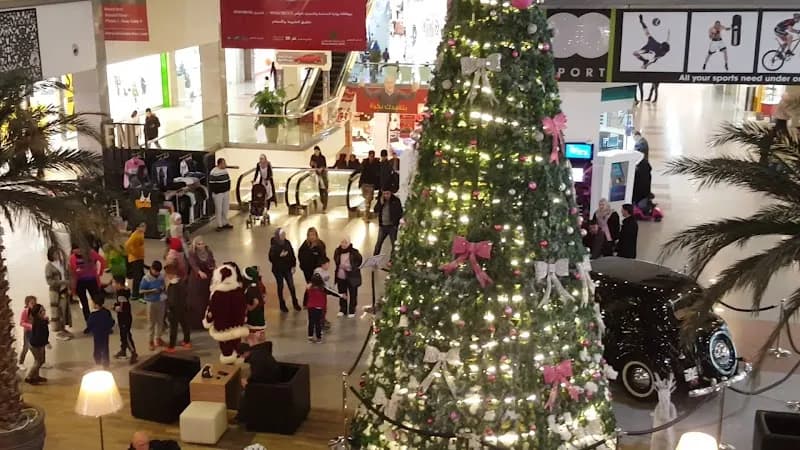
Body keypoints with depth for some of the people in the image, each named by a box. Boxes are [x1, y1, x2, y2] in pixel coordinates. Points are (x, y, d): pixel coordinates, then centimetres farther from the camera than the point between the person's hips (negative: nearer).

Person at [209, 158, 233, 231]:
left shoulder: (225, 170, 7)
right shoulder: (213, 172, -16)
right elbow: (211, 183, -14)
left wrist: (228, 189, 13)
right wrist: (213, 192, -14)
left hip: (226, 192, 7)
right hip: (218, 193, -7)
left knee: (226, 208, 13)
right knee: (219, 209, 0)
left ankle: (225, 223, 26)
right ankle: (219, 225, 7)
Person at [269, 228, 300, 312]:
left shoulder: (287, 243, -3)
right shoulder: (274, 245, -15)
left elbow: (292, 254, 4)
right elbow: (271, 258, -17)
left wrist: (293, 266, 3)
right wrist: (280, 255, -28)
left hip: (287, 268, 3)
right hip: (278, 270, -3)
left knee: (291, 286, 5)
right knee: (280, 287, 10)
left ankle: (295, 303, 22)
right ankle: (282, 305, 23)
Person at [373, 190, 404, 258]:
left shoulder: (396, 200, -8)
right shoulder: (380, 199, 3)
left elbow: (400, 213, -4)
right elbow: (376, 211, -1)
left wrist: (396, 223, -14)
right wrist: (381, 203, -14)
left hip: (392, 226, -3)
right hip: (382, 226, 3)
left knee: (394, 244, 0)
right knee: (378, 243, 10)